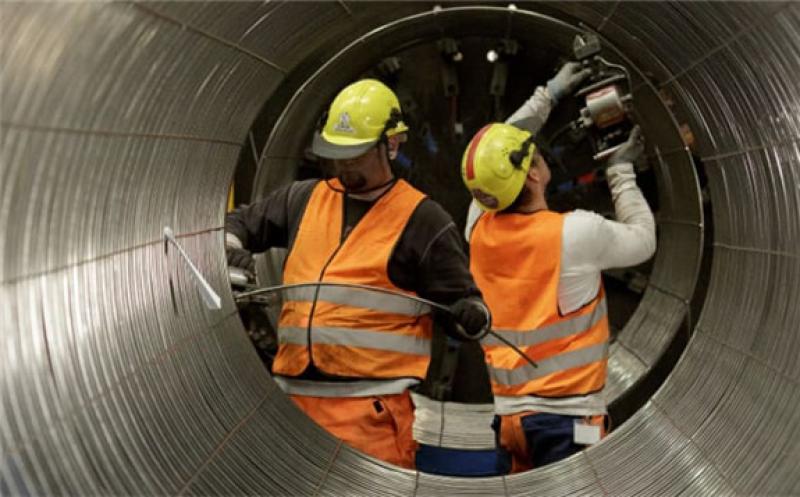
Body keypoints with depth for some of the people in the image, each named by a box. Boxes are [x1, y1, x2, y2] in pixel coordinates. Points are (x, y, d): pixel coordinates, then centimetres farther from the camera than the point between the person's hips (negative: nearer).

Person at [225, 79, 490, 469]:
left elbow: (462, 299, -1)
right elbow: (239, 224, 24)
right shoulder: (303, 199, 12)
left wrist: (472, 316, -24)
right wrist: (229, 248, 3)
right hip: (294, 394, 6)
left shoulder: (422, 219, -2)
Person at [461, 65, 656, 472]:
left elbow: (499, 149, 16)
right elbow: (643, 240, 5)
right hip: (565, 414, -5)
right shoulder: (579, 232, -16)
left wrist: (547, 96, 23)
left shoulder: (478, 228, -2)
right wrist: (622, 171, 13)